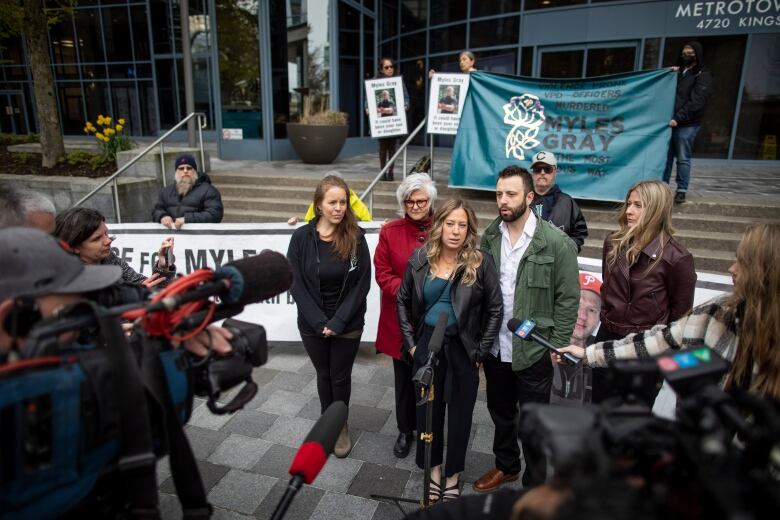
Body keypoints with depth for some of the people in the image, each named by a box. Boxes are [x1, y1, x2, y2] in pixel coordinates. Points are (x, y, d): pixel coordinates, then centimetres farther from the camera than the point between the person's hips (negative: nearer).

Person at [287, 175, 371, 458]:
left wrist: (338, 321, -16)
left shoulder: (356, 237, -10)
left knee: (341, 376, 14)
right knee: (324, 374, 19)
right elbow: (296, 284, -8)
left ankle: (341, 425, 38)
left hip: (348, 325, -1)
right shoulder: (302, 237, -9)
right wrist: (319, 321, -15)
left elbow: (362, 283, -10)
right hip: (312, 324, 1)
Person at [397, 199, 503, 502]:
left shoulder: (481, 263, -11)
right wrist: (410, 342, 2)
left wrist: (481, 352, -5)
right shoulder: (420, 259, -5)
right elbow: (403, 301, 6)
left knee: (460, 413, 12)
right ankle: (434, 468, 36)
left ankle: (453, 474, 35)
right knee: (428, 409, 13)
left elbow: (494, 310, -4)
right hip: (427, 344, 2)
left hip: (462, 348, -1)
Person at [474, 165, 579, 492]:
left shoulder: (556, 242, -13)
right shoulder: (489, 237, -1)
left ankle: (535, 485, 35)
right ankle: (506, 465, 47)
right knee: (500, 412, 23)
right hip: (494, 347, 4)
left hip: (534, 351, -4)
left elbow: (568, 298, -9)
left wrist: (557, 346, -9)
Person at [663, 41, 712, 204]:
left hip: (687, 125, -6)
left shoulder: (703, 75, 0)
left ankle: (681, 191, 2)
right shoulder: (678, 72, 21)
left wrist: (678, 118, -20)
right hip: (670, 122, 6)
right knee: (666, 157, 8)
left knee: (683, 159, -3)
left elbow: (697, 101, -11)